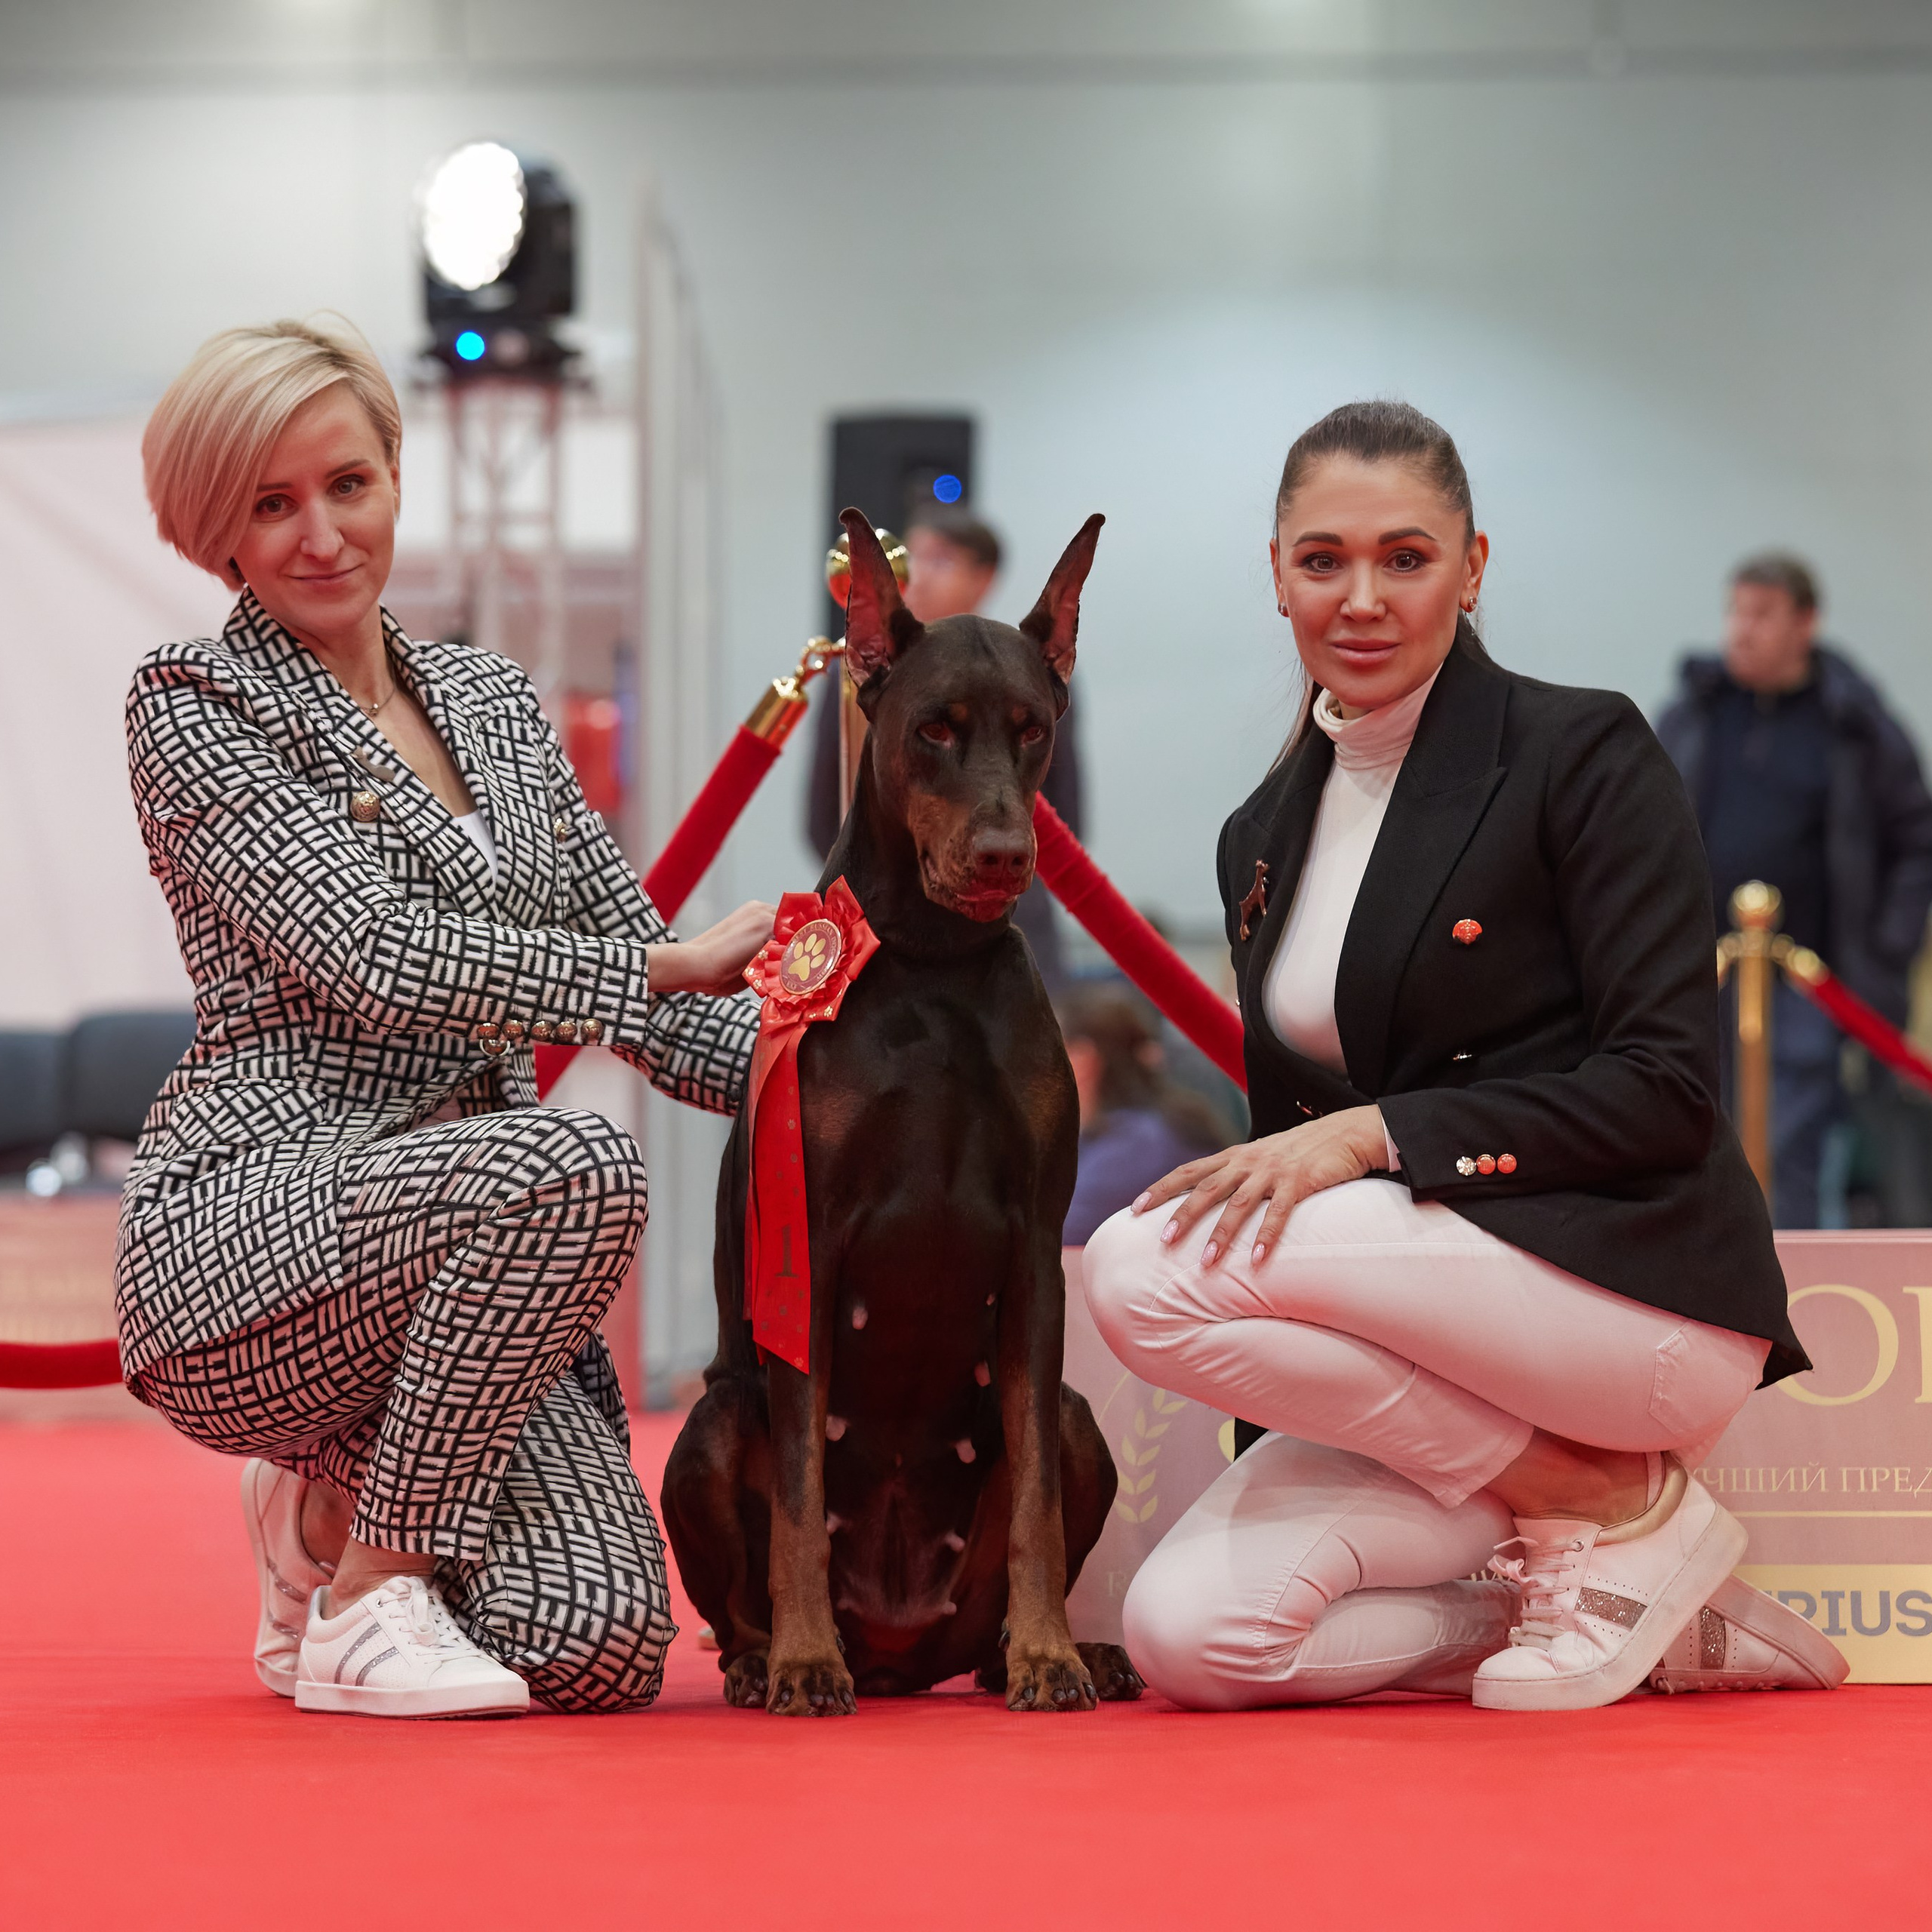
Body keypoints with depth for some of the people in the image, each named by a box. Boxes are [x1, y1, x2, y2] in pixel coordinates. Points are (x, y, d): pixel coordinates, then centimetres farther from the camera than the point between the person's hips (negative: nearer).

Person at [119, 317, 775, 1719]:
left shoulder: (491, 700, 17)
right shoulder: (195, 710, -2)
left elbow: (632, 968, 15)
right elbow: (375, 957, -15)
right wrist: (670, 964, -16)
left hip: (470, 1245, 5)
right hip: (249, 1229, -5)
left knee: (599, 1646, -19)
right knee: (574, 1165, -35)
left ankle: (326, 1514, 15)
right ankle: (362, 1591, -16)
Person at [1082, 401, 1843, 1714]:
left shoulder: (1584, 756, -6)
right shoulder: (1265, 836, 14)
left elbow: (1666, 1088, -13)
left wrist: (1374, 1131, -21)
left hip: (1639, 1291, -7)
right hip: (1450, 1371, 7)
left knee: (1148, 1268, -25)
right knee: (1188, 1634, -19)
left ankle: (1617, 1508, -10)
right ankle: (1671, 1629, -1)